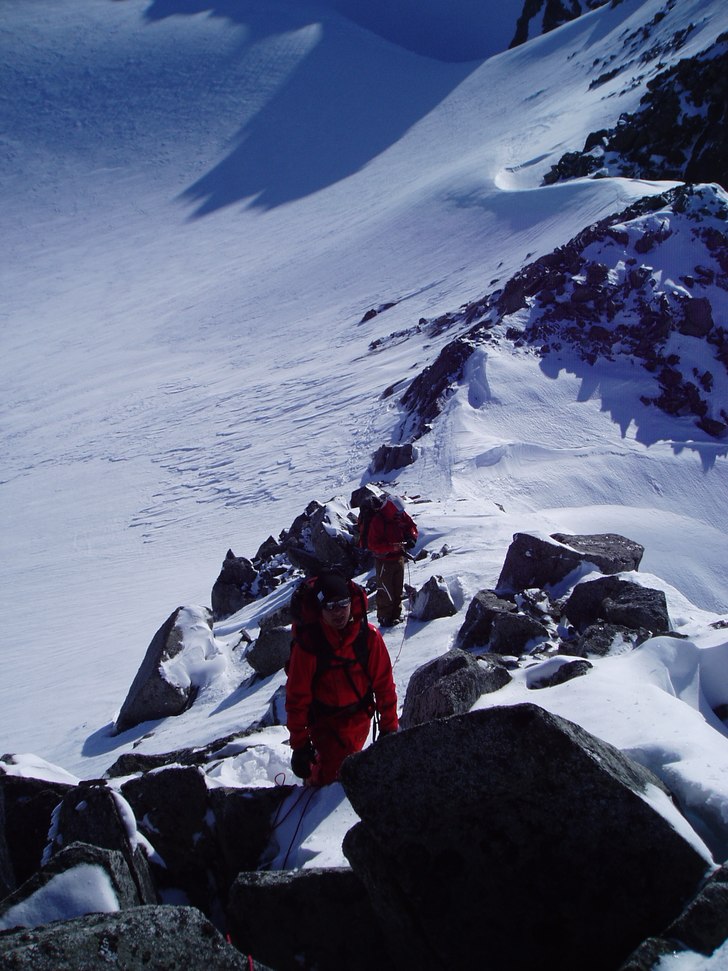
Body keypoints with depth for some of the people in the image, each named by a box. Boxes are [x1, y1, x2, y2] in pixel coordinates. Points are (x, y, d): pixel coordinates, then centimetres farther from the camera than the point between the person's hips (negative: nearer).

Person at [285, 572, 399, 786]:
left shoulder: (369, 636, -14)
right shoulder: (307, 644, -22)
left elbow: (384, 683, -5)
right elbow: (297, 698, -14)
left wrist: (389, 726, -2)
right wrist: (299, 744, -11)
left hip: (359, 718, 3)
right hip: (325, 723, -3)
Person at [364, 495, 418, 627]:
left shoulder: (401, 515, -4)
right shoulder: (377, 521, -24)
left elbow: (411, 526, 12)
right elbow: (373, 544, -25)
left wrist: (411, 538, -9)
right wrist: (392, 547, -33)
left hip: (399, 557, 7)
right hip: (384, 560, -7)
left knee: (398, 589, 15)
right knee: (385, 591, -2)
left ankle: (396, 615, 28)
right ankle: (384, 618, 9)